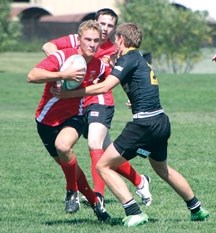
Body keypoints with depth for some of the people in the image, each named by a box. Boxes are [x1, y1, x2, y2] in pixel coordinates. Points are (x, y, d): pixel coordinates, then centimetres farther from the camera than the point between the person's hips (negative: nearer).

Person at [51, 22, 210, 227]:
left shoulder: (129, 58, -8)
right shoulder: (142, 59, 18)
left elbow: (104, 87, -18)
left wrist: (69, 93, -16)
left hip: (145, 123, -9)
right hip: (161, 122, 9)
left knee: (104, 166, -5)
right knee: (161, 168, 32)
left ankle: (134, 213, -12)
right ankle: (197, 209, 41)